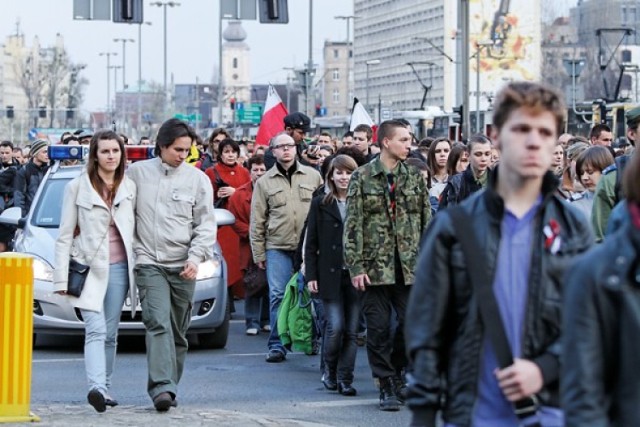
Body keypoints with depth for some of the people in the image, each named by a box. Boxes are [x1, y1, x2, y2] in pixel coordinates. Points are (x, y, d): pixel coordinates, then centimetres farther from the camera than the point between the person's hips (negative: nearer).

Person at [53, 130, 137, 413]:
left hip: (118, 267, 3)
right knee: (96, 330, -17)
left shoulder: (130, 188, 10)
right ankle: (97, 387, -29)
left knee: (110, 333, 6)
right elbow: (65, 235, 1)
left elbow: (137, 229, 12)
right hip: (88, 268, -3)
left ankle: (105, 388, 13)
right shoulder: (78, 187, 2)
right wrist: (61, 277, -5)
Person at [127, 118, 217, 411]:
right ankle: (162, 387, -26)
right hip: (149, 262, -2)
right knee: (158, 323, -17)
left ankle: (168, 387, 16)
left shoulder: (197, 179, 4)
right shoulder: (137, 173, 4)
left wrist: (196, 257, -9)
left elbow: (206, 224, 4)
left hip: (183, 266, 2)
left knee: (178, 332, 7)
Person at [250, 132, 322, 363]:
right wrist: (259, 253, 3)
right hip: (277, 248, 0)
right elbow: (257, 221, 8)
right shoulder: (265, 182, 8)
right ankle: (277, 345, -2)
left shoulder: (313, 176, 8)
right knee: (277, 296, -6)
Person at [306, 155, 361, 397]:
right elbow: (311, 243, 6)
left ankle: (345, 379, 9)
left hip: (355, 275, 1)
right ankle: (330, 371, 13)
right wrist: (311, 275, -1)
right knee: (335, 326, -9)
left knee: (351, 330, 1)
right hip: (330, 275, -1)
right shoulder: (320, 204, 6)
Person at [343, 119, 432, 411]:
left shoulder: (415, 177, 9)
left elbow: (427, 222, 11)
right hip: (375, 265, -2)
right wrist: (356, 266, -8)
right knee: (378, 329, -1)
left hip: (410, 266, 2)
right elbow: (353, 225, -2)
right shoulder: (363, 177, 0)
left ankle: (396, 373, 21)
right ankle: (387, 387, 8)